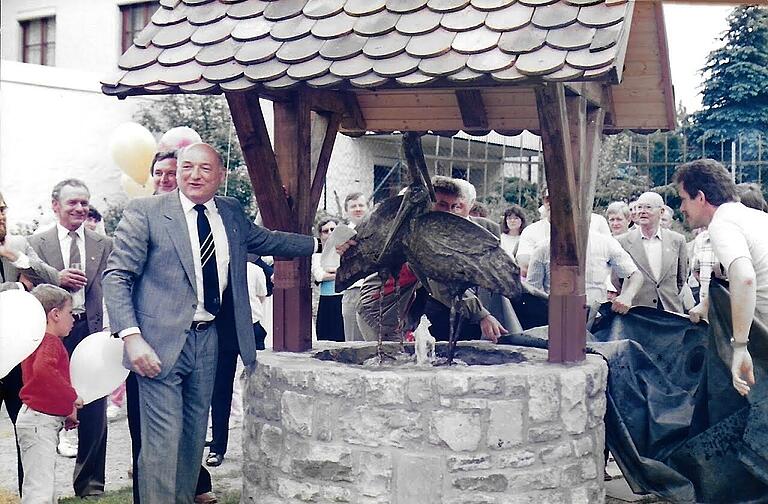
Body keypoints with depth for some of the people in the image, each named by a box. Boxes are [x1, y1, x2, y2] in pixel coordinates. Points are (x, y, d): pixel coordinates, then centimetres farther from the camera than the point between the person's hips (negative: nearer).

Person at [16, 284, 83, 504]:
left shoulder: (37, 339, 16)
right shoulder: (50, 341, -16)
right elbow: (42, 369, -37)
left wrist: (66, 409, 16)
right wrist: (71, 395, -27)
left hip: (43, 421, 11)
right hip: (40, 421, -11)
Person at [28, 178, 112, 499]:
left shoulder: (104, 245, 10)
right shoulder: (36, 244, 8)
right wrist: (57, 279, -14)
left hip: (93, 331, 1)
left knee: (94, 410, 3)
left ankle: (90, 482, 16)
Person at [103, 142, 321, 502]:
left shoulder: (232, 213, 11)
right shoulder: (145, 212, -6)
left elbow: (266, 240, 29)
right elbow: (117, 276, -9)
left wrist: (319, 244, 29)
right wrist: (131, 337, -20)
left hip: (208, 339, 6)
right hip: (161, 343, -6)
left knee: (194, 435, 16)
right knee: (163, 440, -8)